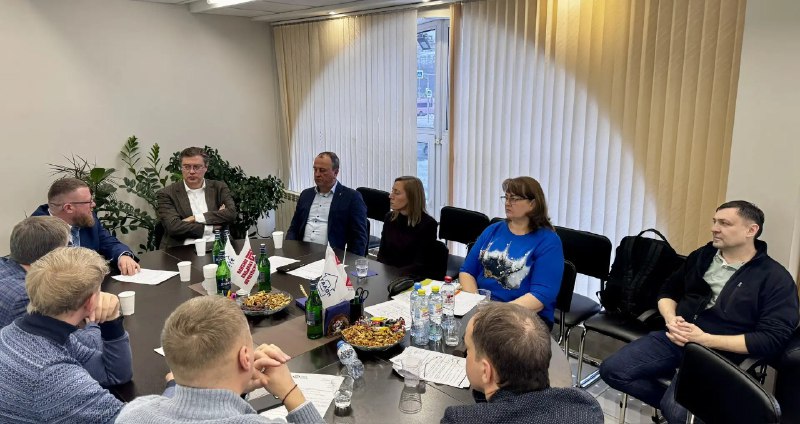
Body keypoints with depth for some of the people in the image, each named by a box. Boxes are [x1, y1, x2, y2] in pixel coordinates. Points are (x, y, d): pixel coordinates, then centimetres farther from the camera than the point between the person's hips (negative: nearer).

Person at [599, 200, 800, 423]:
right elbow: (668, 291, 20)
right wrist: (671, 318, -4)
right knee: (612, 370, -10)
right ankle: (670, 402, 8)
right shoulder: (703, 255, 12)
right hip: (674, 338, 6)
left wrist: (705, 339, -21)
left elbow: (772, 339, -14)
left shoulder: (776, 278, -6)